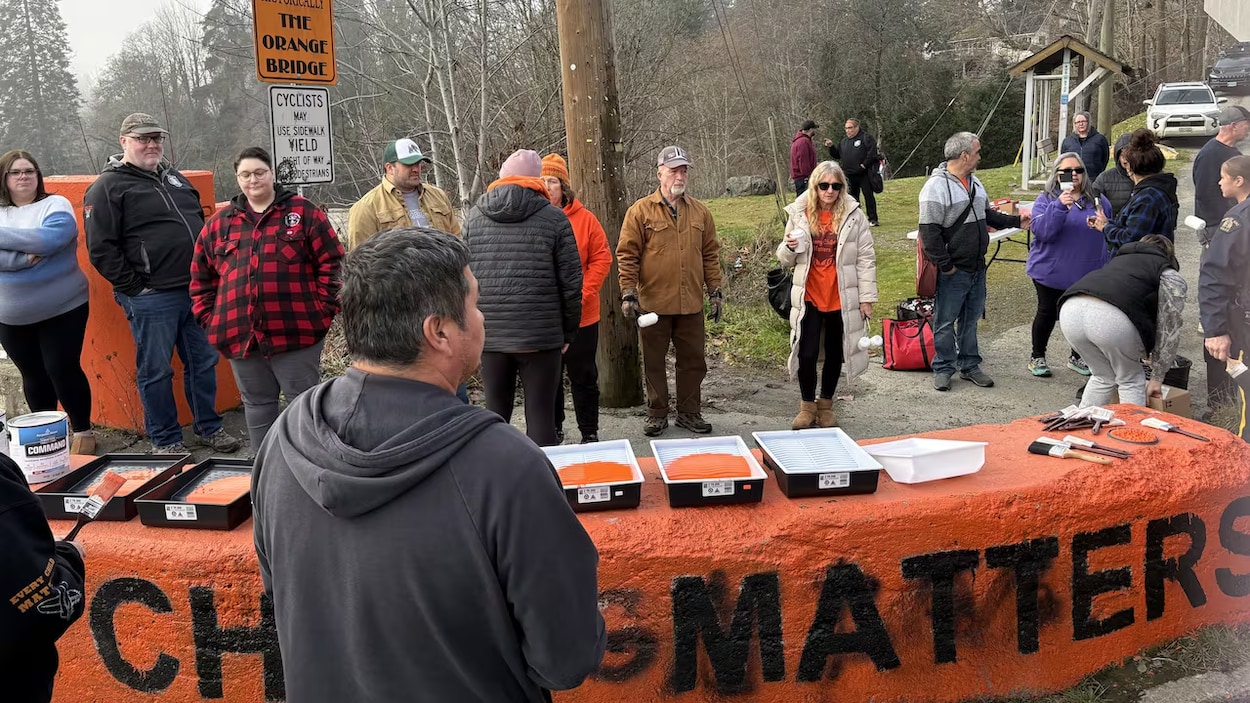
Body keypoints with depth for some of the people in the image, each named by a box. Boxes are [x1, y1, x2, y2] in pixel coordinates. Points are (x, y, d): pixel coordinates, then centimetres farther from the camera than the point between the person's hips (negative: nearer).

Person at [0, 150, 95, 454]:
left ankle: (83, 431, 14)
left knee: (63, 369, -2)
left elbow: (51, 238, -21)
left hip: (63, 308, -3)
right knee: (33, 375, 11)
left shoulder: (55, 204, -2)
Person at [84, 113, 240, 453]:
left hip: (196, 290, 7)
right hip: (151, 298, -6)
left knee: (204, 361, 13)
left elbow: (201, 224, 26)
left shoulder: (174, 178, 17)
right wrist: (135, 287, -13)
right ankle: (165, 440, 16)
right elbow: (101, 249, -11)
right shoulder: (108, 188, -5)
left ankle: (208, 426, 26)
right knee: (156, 370, 4)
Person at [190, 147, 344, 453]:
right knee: (257, 405, 15)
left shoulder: (303, 212, 1)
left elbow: (332, 261, -2)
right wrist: (208, 318, 7)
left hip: (296, 330, -4)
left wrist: (323, 308, -9)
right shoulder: (220, 223, 12)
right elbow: (201, 275, 17)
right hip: (240, 334, 4)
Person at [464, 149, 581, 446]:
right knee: (540, 414, 4)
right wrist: (568, 331, 7)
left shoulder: (474, 217, 5)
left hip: (489, 335, 3)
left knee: (495, 414, 14)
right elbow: (571, 281, -4)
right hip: (542, 335, -3)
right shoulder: (554, 218, -3)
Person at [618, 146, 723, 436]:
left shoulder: (700, 212, 8)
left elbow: (710, 255, 11)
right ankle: (657, 413, 21)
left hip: (691, 304, 3)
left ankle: (689, 412, 24)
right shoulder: (640, 211, -4)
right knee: (654, 362, 8)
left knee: (693, 361, 10)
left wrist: (715, 291, 8)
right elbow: (627, 255, -6)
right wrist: (628, 294, -11)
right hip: (653, 303, -3)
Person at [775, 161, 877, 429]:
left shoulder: (854, 216, -4)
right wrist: (790, 248, -14)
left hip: (842, 298, 0)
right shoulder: (799, 214, 0)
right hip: (809, 298, 0)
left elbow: (866, 259, -2)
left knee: (835, 353, 13)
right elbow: (786, 260, 9)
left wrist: (867, 297, -4)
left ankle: (826, 404, 30)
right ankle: (807, 405, 19)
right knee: (807, 354, -2)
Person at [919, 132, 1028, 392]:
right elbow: (929, 232, -19)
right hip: (953, 272, -8)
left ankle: (969, 366, 27)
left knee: (971, 319, 16)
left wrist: (1015, 221, 17)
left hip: (977, 268, 8)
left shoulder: (974, 182, 11)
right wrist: (945, 265, -18)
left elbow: (986, 214, 26)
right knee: (945, 321, 4)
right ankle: (943, 369, 16)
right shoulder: (937, 186, -17)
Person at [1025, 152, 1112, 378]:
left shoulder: (1098, 200, 4)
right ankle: (1037, 357, 23)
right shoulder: (1046, 200, -6)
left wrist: (1108, 270, 3)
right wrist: (1059, 206, -31)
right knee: (1048, 313, 8)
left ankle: (1077, 356, 29)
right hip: (1051, 272, -3)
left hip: (1087, 274, 3)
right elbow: (1041, 231, -21)